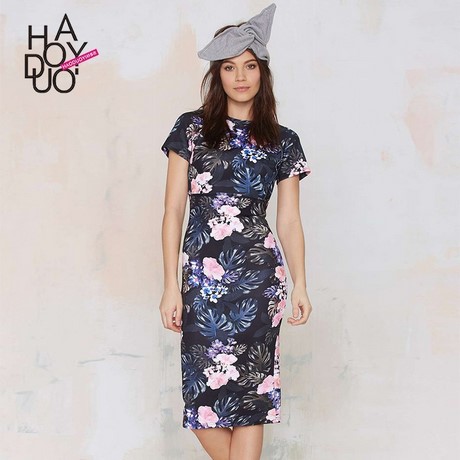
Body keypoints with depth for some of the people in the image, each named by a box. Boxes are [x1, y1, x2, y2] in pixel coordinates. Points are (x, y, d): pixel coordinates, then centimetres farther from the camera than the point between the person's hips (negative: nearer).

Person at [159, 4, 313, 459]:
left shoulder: (283, 142, 8)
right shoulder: (191, 128, 4)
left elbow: (289, 220, 9)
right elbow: (173, 209, 2)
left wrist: (300, 285, 1)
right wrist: (171, 285, -3)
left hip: (260, 278, 1)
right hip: (203, 276, 0)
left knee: (252, 392, 1)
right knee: (205, 393, -2)